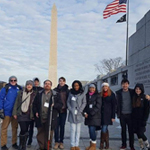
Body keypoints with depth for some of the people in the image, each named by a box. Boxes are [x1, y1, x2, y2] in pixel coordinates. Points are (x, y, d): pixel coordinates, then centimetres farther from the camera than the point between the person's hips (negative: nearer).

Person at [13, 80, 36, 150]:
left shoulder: (34, 94, 4)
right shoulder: (21, 93, 7)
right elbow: (16, 103, 7)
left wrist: (34, 114, -6)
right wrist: (15, 113, 2)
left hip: (29, 115, 1)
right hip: (21, 114, -1)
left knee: (26, 130, 6)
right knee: (23, 130, -8)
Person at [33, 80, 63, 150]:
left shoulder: (55, 94, 1)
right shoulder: (39, 94, 10)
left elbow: (60, 104, 0)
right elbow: (34, 104, 15)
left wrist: (54, 105, -17)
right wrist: (35, 112, 2)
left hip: (50, 119, -3)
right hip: (40, 118, 3)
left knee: (49, 134, 4)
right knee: (40, 134, 11)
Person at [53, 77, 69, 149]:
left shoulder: (67, 90, 4)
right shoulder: (55, 90, 4)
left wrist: (65, 107, -8)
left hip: (63, 111, 0)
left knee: (62, 126, 7)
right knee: (56, 126, 1)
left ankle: (61, 142, 16)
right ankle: (56, 142, 10)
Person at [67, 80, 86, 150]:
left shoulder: (82, 93, 2)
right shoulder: (71, 93, 6)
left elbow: (84, 103, 2)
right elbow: (68, 102, 7)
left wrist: (79, 110, -8)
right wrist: (71, 110, -5)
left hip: (79, 114, 0)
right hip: (72, 114, 0)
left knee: (78, 130, 4)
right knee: (73, 130, -1)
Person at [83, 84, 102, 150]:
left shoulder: (98, 96, -2)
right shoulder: (86, 95, 12)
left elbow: (98, 106, -8)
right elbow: (84, 104, 12)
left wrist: (91, 113, -12)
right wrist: (85, 112, -3)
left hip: (95, 116, -5)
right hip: (88, 116, 5)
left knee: (92, 130, -10)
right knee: (90, 130, 9)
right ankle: (91, 144, 19)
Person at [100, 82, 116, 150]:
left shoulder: (112, 94, -1)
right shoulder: (100, 94, 8)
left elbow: (114, 106, -2)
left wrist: (113, 116, -7)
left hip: (108, 114, -4)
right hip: (102, 114, 4)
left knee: (104, 130, -8)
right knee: (105, 129, 10)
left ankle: (102, 144, 2)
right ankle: (107, 144, 20)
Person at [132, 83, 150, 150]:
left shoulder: (144, 98, -5)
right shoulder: (133, 98, 8)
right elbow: (132, 108, 10)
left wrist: (144, 120, -13)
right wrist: (132, 119, 6)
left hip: (141, 119, -4)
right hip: (135, 119, 4)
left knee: (141, 133, -7)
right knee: (138, 133, 7)